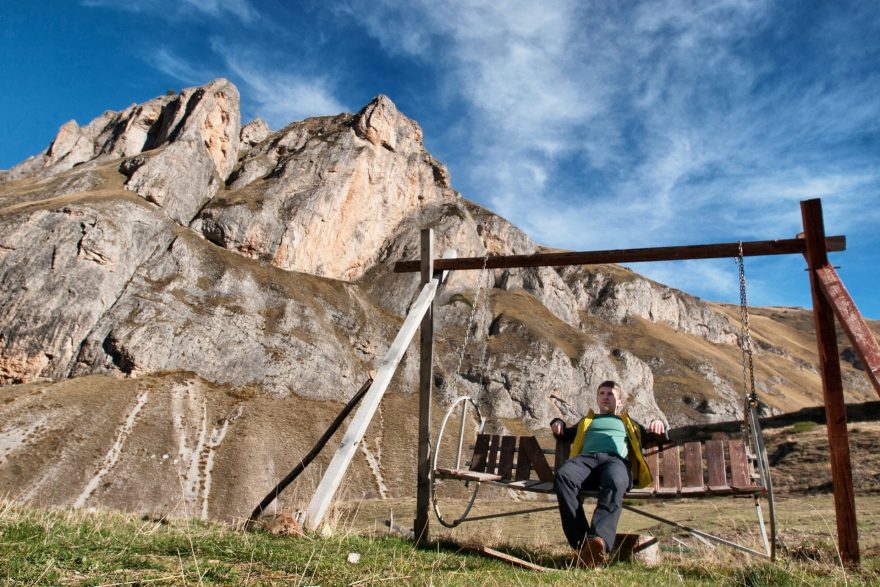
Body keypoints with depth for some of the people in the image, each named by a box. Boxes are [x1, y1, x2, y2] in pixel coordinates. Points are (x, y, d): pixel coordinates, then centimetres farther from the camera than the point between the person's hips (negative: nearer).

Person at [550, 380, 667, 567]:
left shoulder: (627, 422, 41)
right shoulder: (587, 420, 43)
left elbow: (654, 436, 33)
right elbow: (566, 434, 38)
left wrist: (658, 424, 10)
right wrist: (558, 424, 16)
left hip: (617, 459, -1)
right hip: (586, 457, 1)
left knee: (614, 484, -41)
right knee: (563, 476, -37)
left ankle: (599, 540, -62)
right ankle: (582, 542, -45)